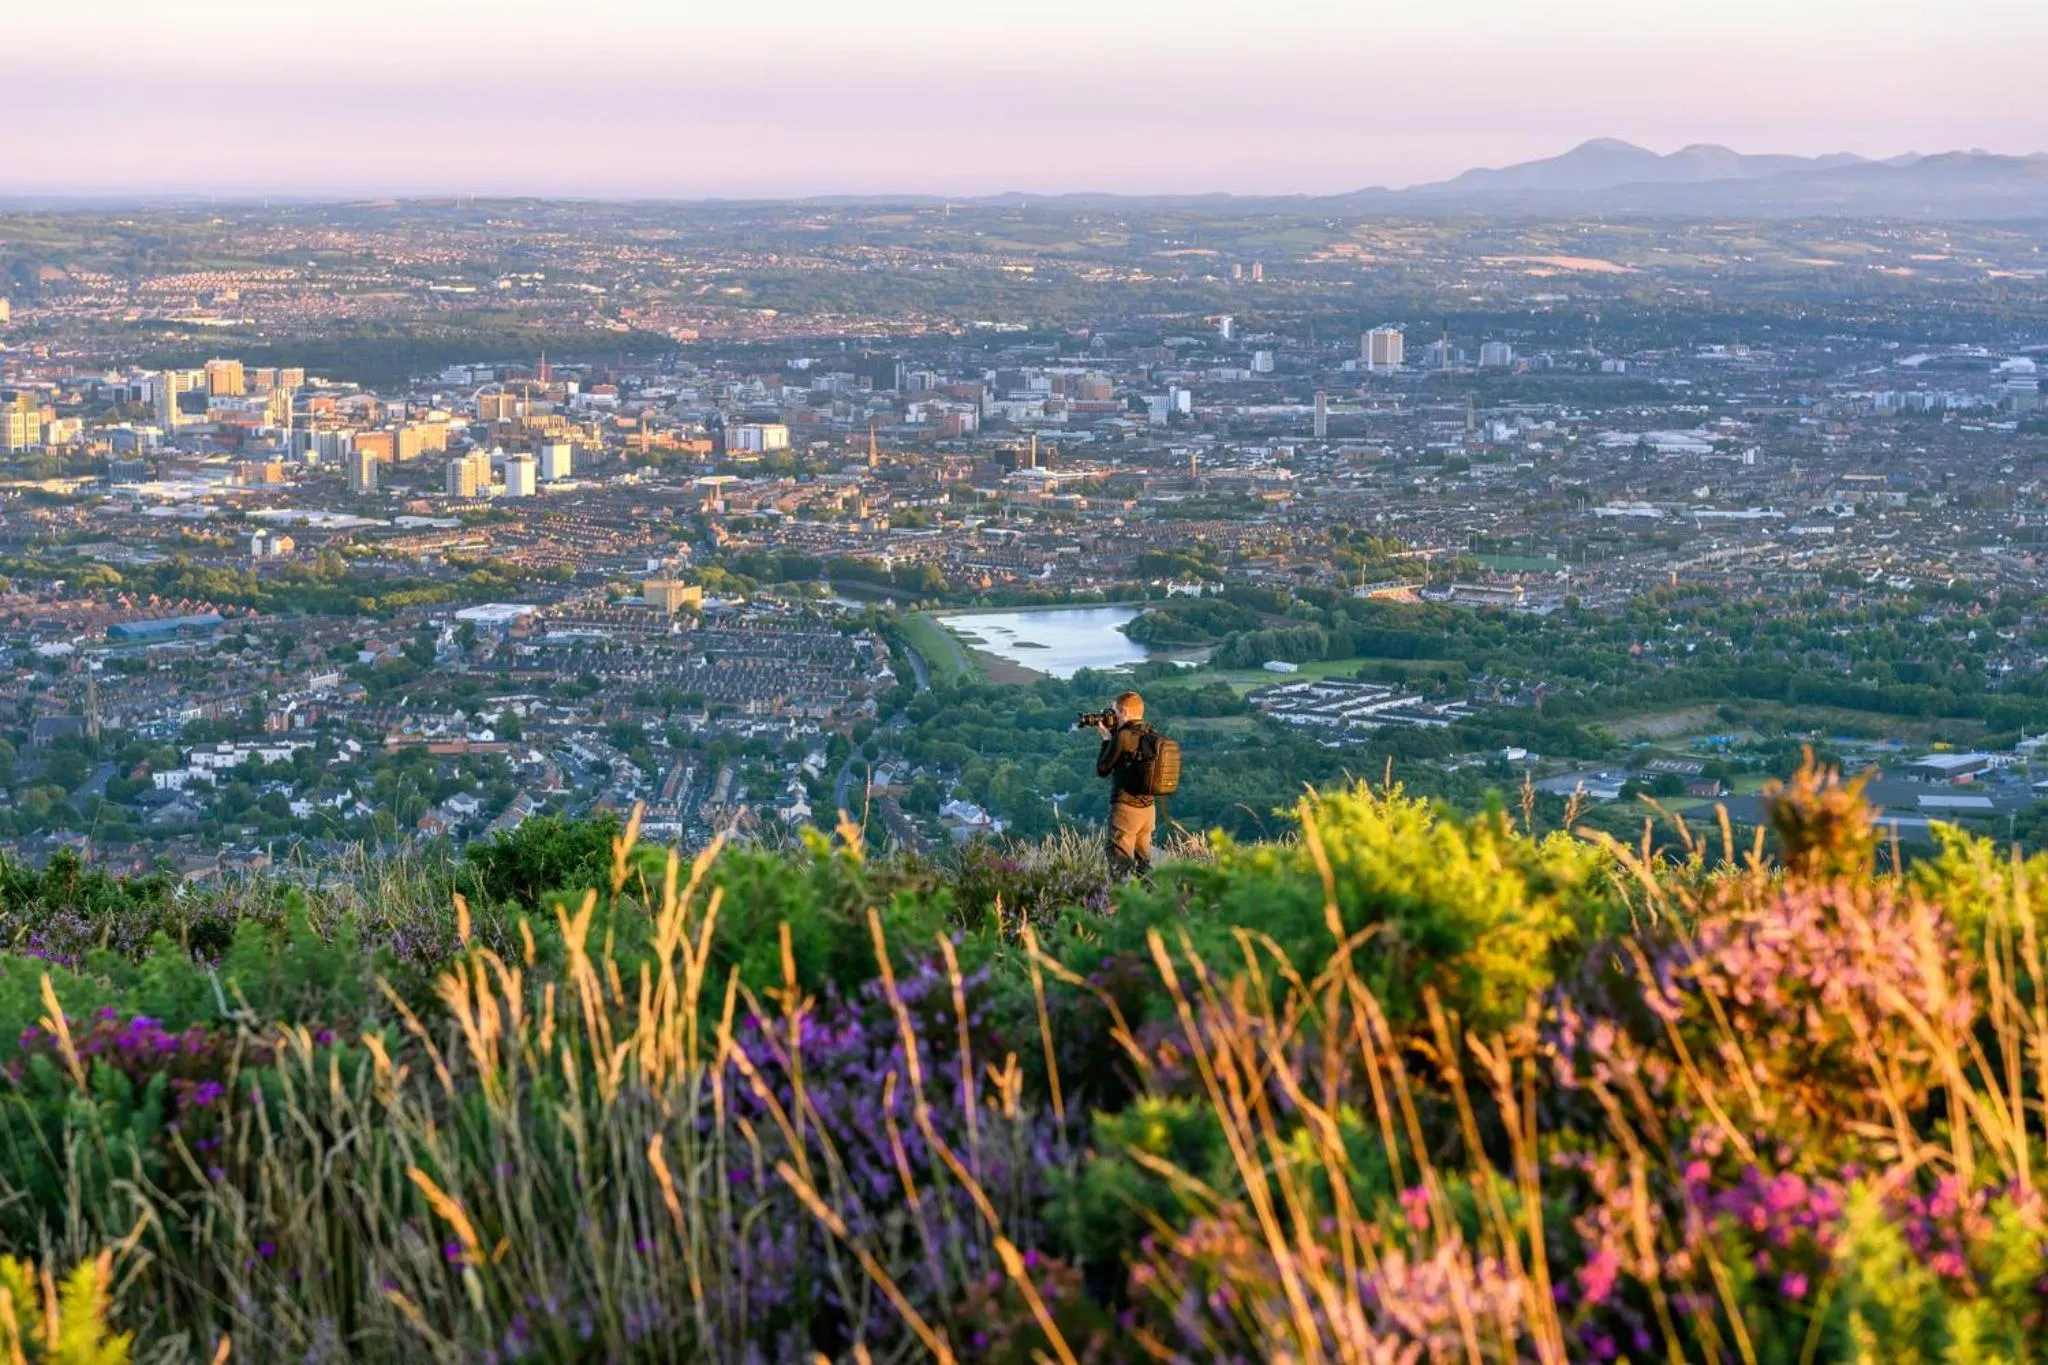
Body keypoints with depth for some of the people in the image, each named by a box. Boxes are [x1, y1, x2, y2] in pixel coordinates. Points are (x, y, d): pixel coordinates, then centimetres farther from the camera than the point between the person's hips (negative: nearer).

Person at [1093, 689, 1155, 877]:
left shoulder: (1123, 735, -15)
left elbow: (1102, 769, -7)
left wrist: (1106, 738, 3)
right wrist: (1113, 735, 14)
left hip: (1126, 808, -8)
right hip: (1148, 808, 8)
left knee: (1119, 866, -6)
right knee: (1143, 863, 13)